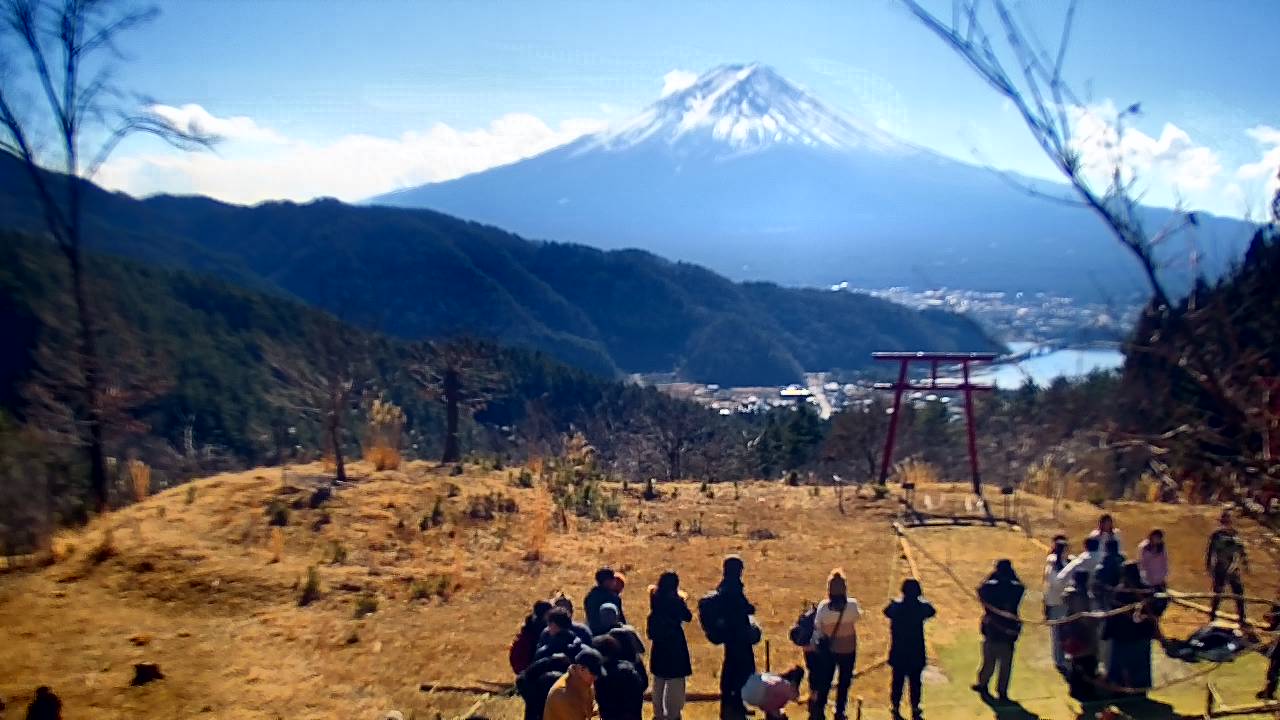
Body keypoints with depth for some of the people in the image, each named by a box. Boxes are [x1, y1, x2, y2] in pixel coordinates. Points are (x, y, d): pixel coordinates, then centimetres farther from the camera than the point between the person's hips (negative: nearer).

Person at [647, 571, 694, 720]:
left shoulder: (656, 599, 0)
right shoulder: (676, 600, -15)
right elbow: (688, 617, -5)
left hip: (658, 644, 6)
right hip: (675, 644, -6)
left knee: (659, 680, 17)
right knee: (675, 681, 1)